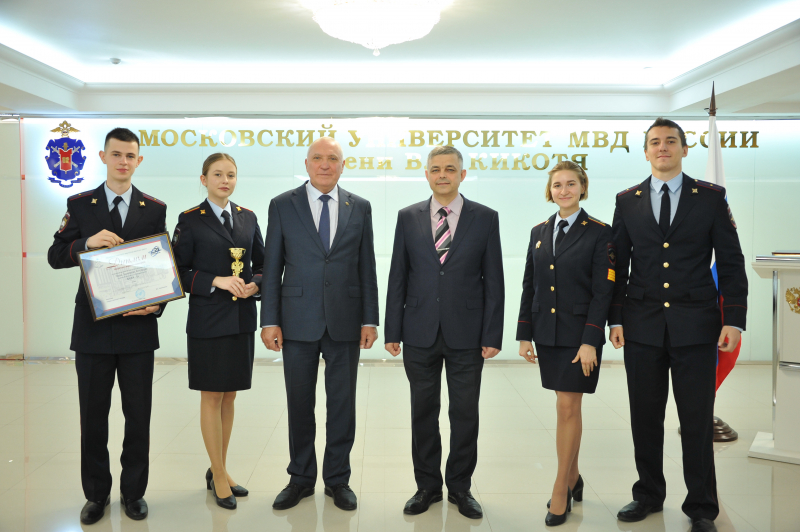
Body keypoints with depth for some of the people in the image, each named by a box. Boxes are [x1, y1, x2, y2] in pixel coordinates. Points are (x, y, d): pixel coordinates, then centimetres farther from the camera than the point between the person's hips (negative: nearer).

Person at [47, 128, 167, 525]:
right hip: (93, 327, 0)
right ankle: (96, 494, 26)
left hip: (138, 326, 0)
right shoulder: (80, 205, 5)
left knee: (138, 415, 8)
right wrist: (87, 243, -19)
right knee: (93, 414, 10)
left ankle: (134, 491, 23)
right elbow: (55, 257, 0)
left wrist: (157, 304, -12)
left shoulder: (155, 209, 5)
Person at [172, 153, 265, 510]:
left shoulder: (248, 218, 8)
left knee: (229, 397, 12)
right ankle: (219, 476, 15)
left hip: (242, 319, 4)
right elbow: (178, 272, -6)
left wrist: (255, 284, -7)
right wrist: (216, 281, -18)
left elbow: (261, 264, 13)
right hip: (208, 320, -4)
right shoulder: (190, 220, -4)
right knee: (211, 398, 3)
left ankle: (219, 470, 26)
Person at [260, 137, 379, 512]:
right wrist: (269, 321, -4)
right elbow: (272, 267, 1)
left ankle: (337, 479, 25)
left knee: (342, 404, 9)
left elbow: (366, 267, 6)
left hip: (345, 322, 1)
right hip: (299, 321, -1)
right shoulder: (282, 205, 2)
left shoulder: (360, 207, 6)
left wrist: (370, 319, 2)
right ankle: (301, 478, 27)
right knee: (299, 404, 10)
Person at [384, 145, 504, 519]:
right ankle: (427, 486, 26)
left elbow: (493, 281, 0)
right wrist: (392, 331, 1)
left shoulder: (485, 218, 1)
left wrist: (492, 335, -5)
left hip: (466, 335, -1)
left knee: (465, 414, 7)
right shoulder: (408, 217, 5)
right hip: (420, 334, 1)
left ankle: (460, 487, 25)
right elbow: (398, 277, 5)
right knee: (423, 412, 10)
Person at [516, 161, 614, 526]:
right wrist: (524, 335, 6)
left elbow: (603, 291, -9)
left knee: (568, 407, -3)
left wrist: (590, 341, -15)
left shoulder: (599, 233, -5)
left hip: (579, 333, -4)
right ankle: (573, 478, 27)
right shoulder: (539, 232, 10)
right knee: (565, 407, 13)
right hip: (547, 333, 5)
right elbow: (529, 286, 11)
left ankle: (561, 489, 9)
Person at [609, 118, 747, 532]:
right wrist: (616, 319, 3)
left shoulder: (711, 197, 4)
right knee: (645, 417, 9)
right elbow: (618, 264, 8)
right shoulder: (627, 201, 8)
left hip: (695, 326, -1)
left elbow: (731, 261, 1)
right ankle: (649, 495, 27)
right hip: (642, 326, 2)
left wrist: (734, 319, -6)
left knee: (697, 421, 4)